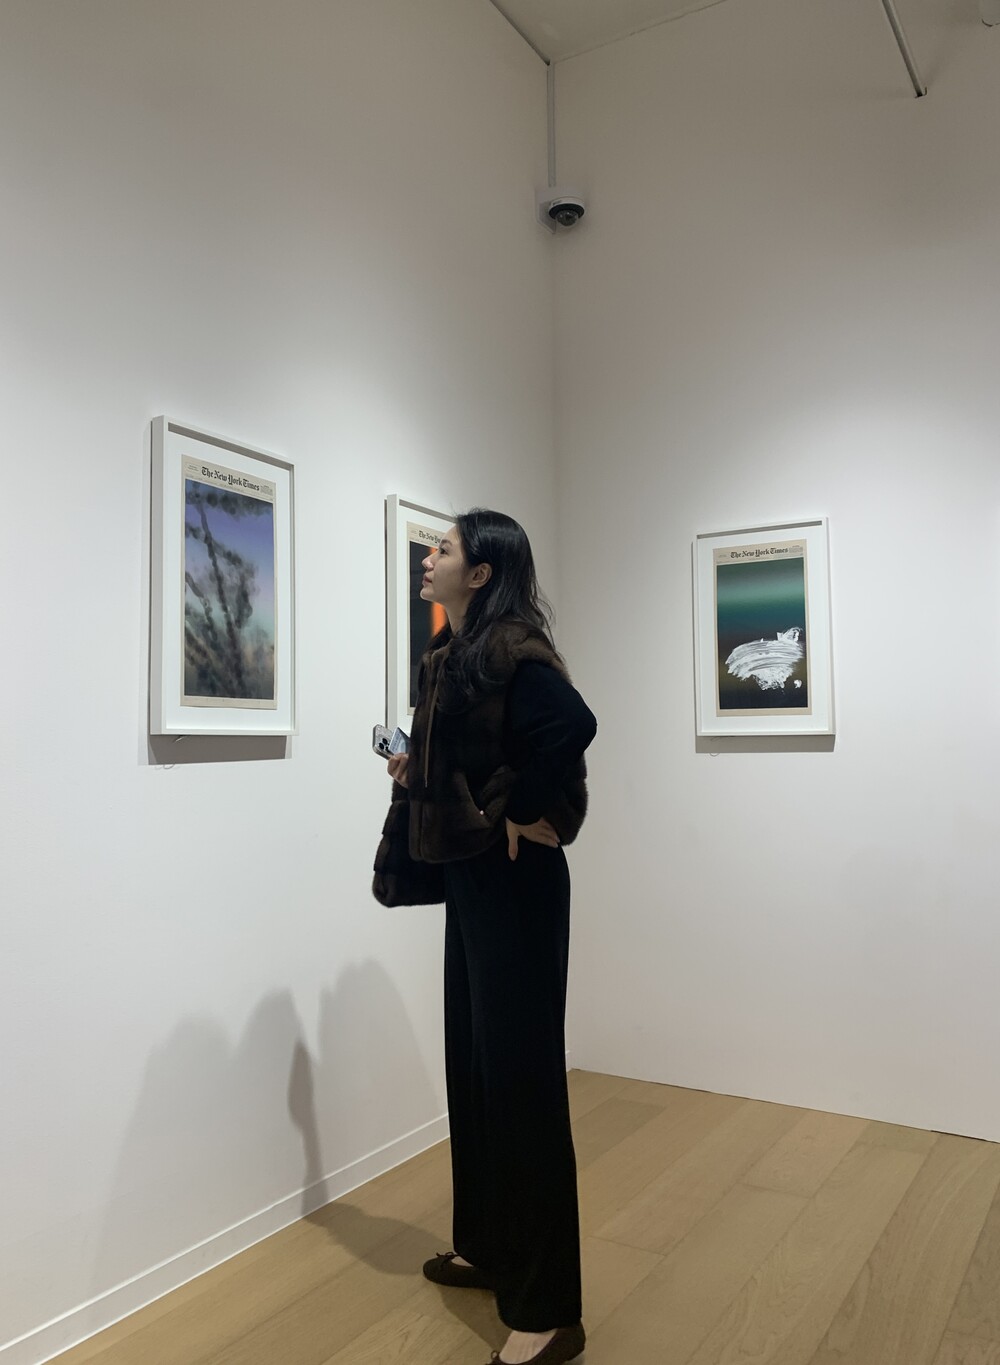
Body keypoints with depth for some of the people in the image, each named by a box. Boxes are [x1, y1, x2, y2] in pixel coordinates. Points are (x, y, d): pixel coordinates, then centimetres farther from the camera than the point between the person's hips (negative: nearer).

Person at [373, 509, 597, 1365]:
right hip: (468, 876, 10)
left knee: (521, 1074, -2)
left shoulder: (510, 650, -16)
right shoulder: (455, 654, 12)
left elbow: (573, 725, -33)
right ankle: (489, 1249, 37)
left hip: (514, 881, -10)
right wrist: (416, 776, 3)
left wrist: (525, 815, -23)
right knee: (473, 1062, 18)